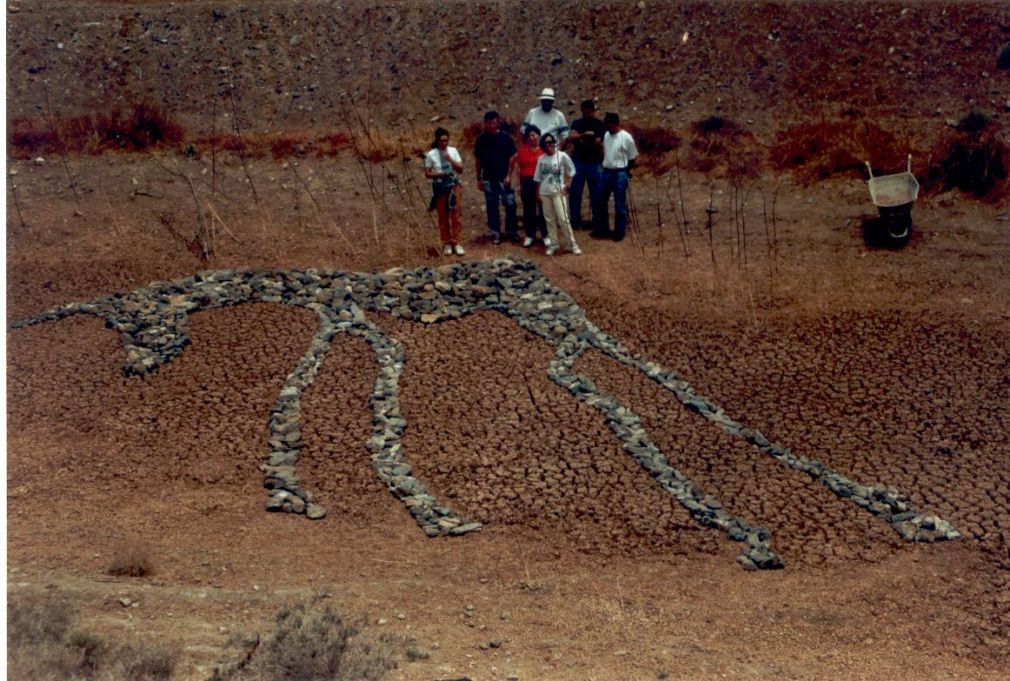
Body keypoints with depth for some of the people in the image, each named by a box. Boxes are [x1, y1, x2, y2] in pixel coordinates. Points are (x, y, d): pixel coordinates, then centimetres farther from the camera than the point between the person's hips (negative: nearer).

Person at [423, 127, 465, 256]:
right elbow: (427, 174, -4)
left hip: (454, 186, 1)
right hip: (440, 188, -1)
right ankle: (446, 243, 15)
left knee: (455, 215, 0)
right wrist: (441, 174, -18)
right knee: (443, 217, 5)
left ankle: (456, 242, 7)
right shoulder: (431, 155, -6)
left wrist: (449, 159, -17)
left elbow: (460, 169, -4)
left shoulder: (453, 151, -1)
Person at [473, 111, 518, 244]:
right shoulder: (481, 139, 2)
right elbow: (478, 160, 8)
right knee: (492, 207, 6)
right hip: (488, 178, 2)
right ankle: (495, 233, 14)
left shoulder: (505, 137, -3)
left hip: (504, 178, -1)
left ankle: (512, 231, 11)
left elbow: (512, 157, -1)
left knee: (510, 204, -3)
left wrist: (509, 175, -8)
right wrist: (479, 178, 7)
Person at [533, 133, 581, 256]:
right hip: (545, 193, 4)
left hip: (558, 192, -4)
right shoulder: (541, 159, 4)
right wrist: (538, 193, 8)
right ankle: (553, 244, 15)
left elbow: (571, 171, 1)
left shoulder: (562, 156, -7)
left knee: (563, 219, -7)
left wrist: (566, 186, -5)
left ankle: (573, 244, -1)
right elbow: (538, 178, 10)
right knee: (549, 219, 8)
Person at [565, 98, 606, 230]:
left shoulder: (599, 125, 2)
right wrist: (584, 134, -27)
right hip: (578, 162, 2)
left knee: (596, 193, 1)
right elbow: (571, 137, -12)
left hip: (594, 163, -1)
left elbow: (602, 145, 0)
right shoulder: (577, 123, 6)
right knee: (575, 193, 1)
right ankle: (575, 220, 11)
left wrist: (599, 143, -23)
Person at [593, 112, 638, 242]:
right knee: (600, 201, 11)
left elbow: (632, 158, -4)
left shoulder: (626, 138, -11)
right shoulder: (606, 135, 7)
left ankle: (620, 231, 12)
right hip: (606, 172, 6)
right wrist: (605, 167, 11)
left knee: (620, 205, 2)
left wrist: (625, 172, 5)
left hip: (620, 174, -6)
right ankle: (602, 228, 25)